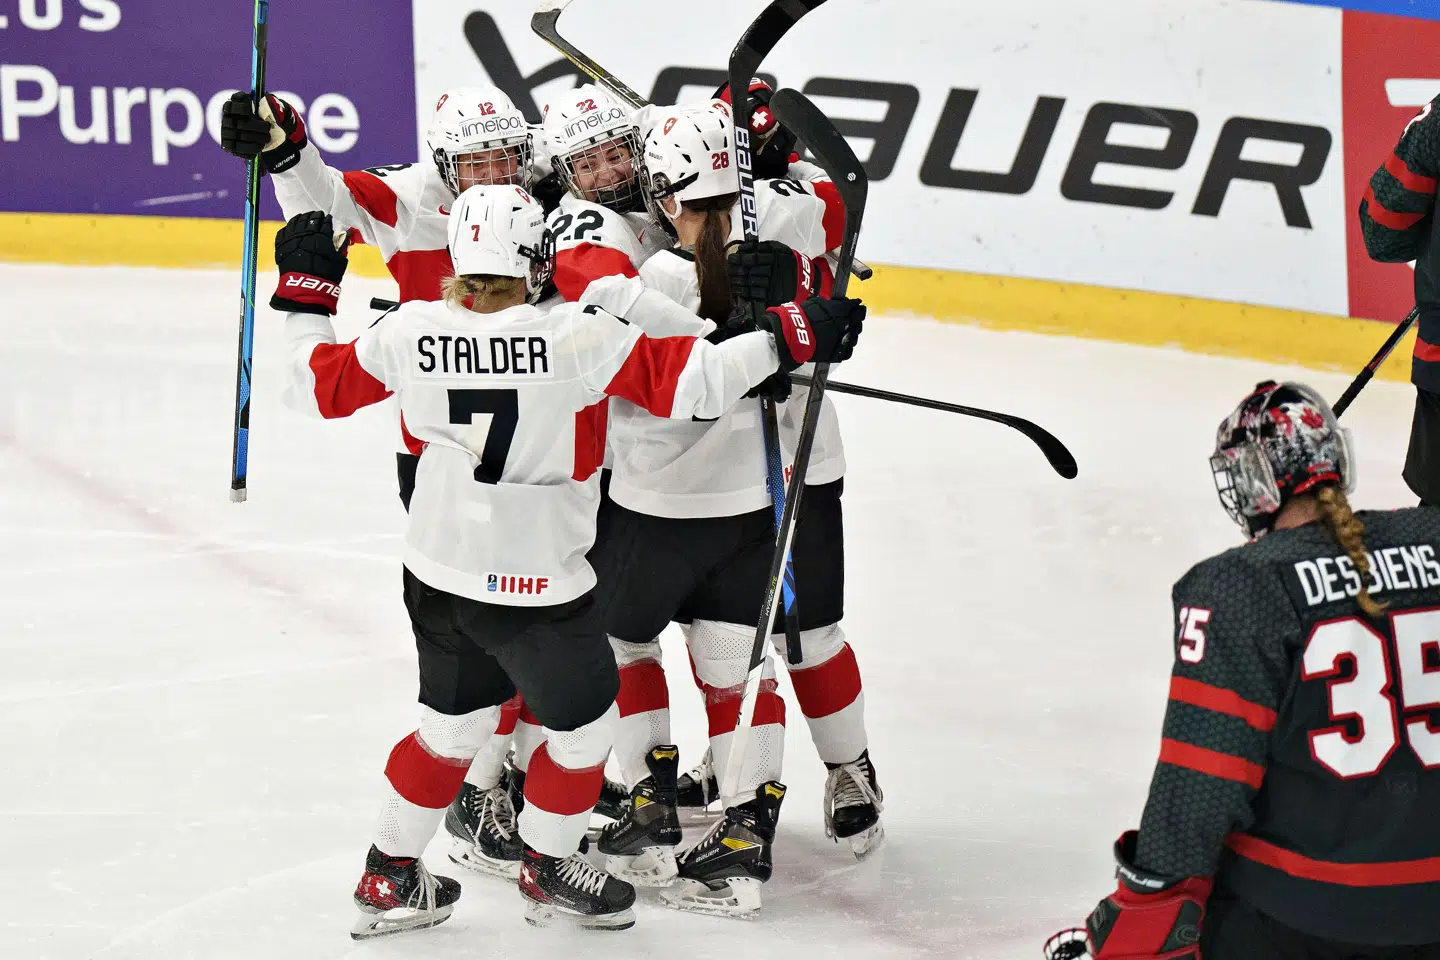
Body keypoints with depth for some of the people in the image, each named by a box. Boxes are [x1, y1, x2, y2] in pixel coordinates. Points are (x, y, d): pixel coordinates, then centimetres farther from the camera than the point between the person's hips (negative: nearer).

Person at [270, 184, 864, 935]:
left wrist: (307, 290, 17)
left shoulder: (409, 331, -9)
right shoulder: (575, 336, -22)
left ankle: (389, 879, 34)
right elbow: (684, 381, -22)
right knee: (584, 724, 19)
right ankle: (548, 874, 34)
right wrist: (786, 338, -14)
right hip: (533, 585, -6)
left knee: (452, 724, 26)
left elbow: (317, 386, 4)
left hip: (437, 572, 6)